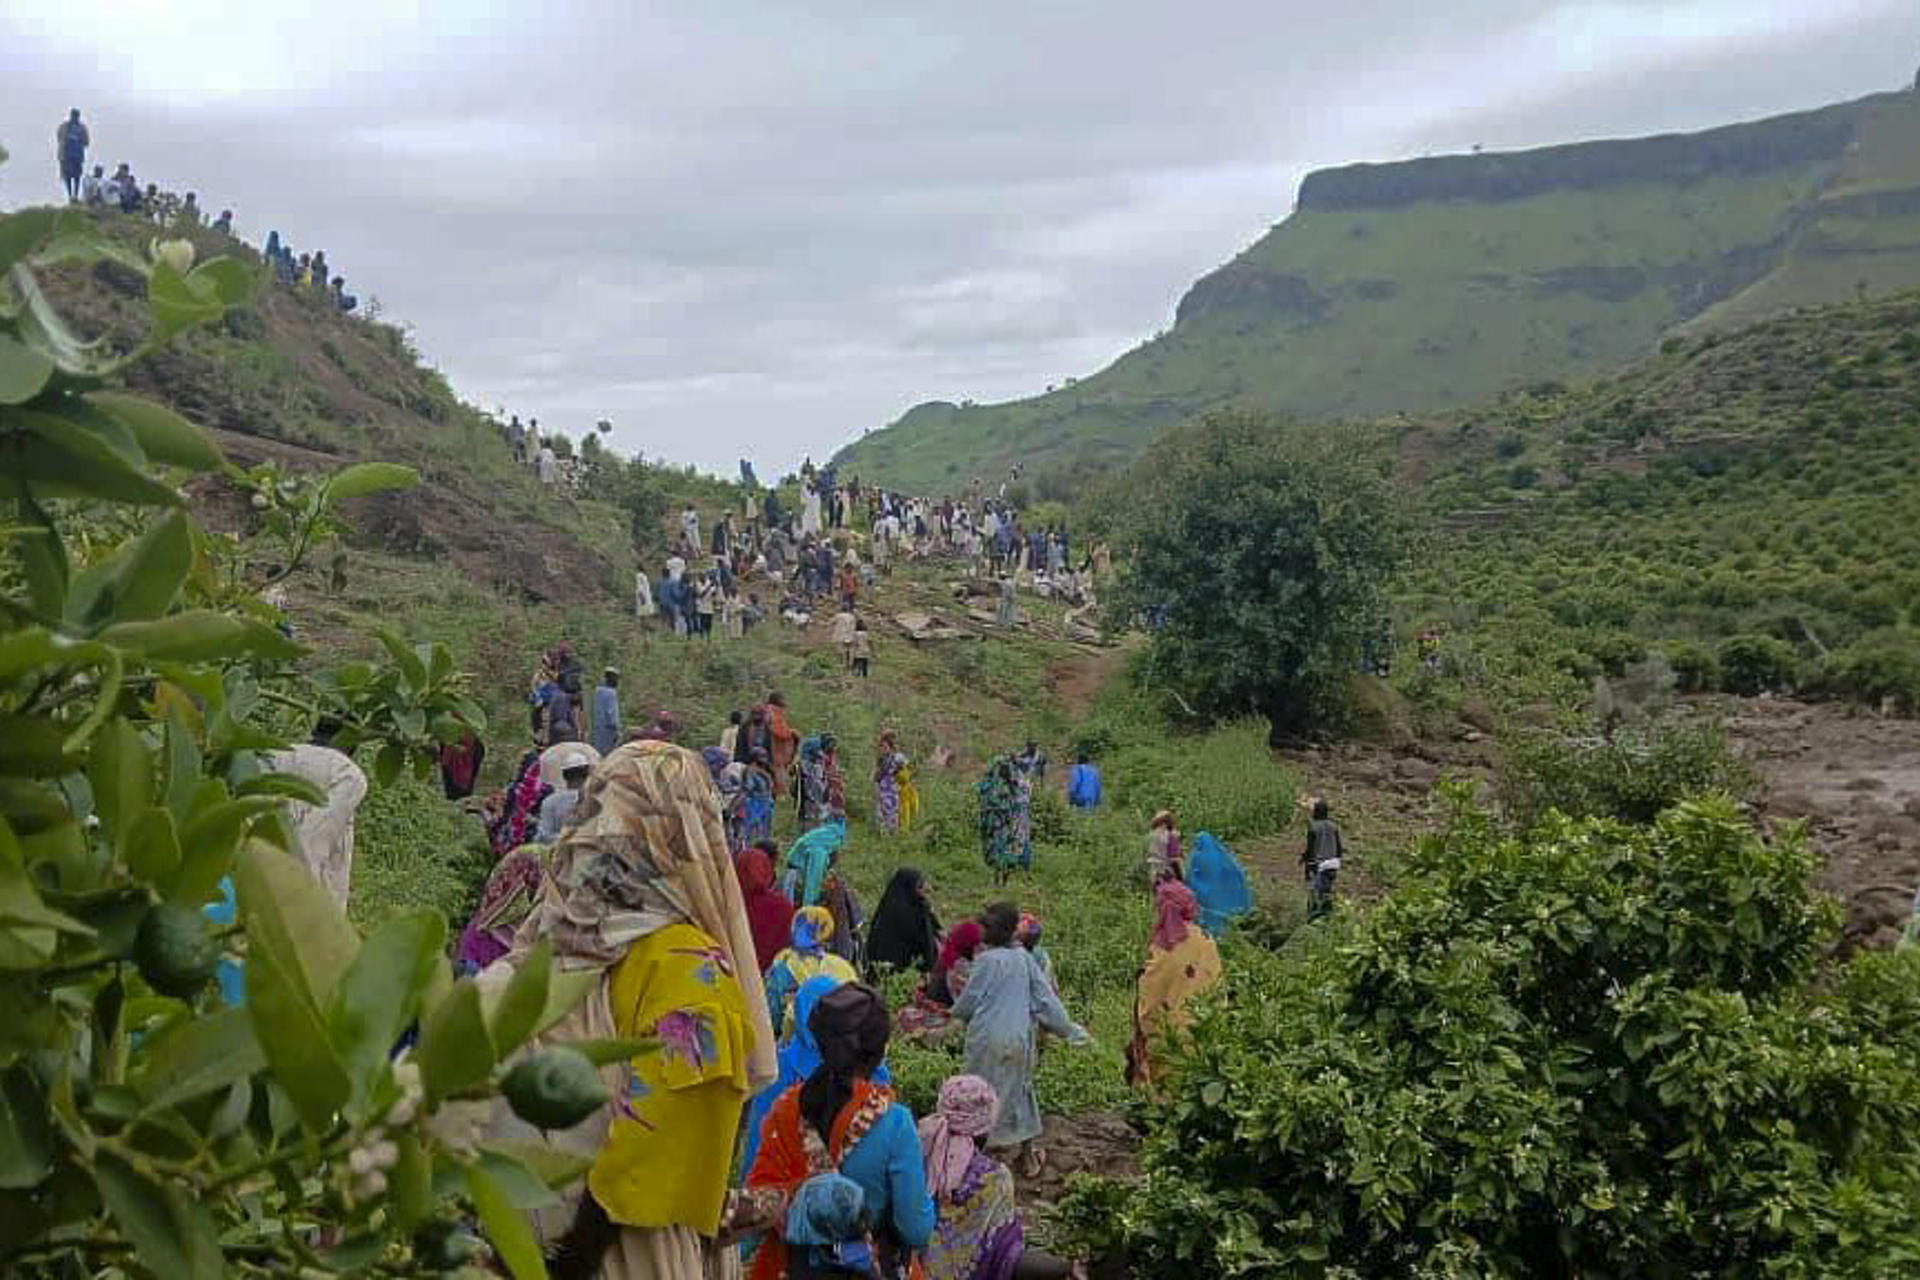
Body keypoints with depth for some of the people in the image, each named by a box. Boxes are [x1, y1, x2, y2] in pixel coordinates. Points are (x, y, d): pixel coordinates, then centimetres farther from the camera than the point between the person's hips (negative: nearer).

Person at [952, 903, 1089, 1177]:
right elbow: (1046, 998, 4)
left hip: (988, 1038, -5)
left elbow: (968, 1003, -9)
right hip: (1019, 1037, 5)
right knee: (1019, 1092, 19)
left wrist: (957, 1011, 14)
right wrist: (1068, 1029, 15)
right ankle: (1027, 1156, 27)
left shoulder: (986, 960, -15)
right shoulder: (1024, 958, 0)